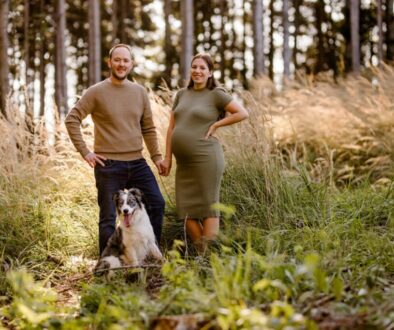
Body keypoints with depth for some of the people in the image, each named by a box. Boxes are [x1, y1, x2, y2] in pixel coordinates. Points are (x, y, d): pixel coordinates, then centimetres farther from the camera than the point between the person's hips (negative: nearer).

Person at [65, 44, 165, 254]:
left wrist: (156, 156, 11)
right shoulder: (96, 92, -4)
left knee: (156, 203, -1)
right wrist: (84, 152, -10)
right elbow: (72, 119, -5)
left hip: (137, 163, 4)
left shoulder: (140, 92, 9)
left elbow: (148, 128, 15)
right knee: (109, 217, 1)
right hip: (108, 165, -4)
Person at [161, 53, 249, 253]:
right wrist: (167, 158, 8)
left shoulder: (216, 94, -3)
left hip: (206, 159, -6)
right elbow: (172, 127, 13)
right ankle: (200, 253, 17)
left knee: (208, 208, -2)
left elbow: (242, 113, -7)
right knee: (186, 211, 6)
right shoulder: (181, 95, 13)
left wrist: (215, 125, -7)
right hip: (183, 162, 6)